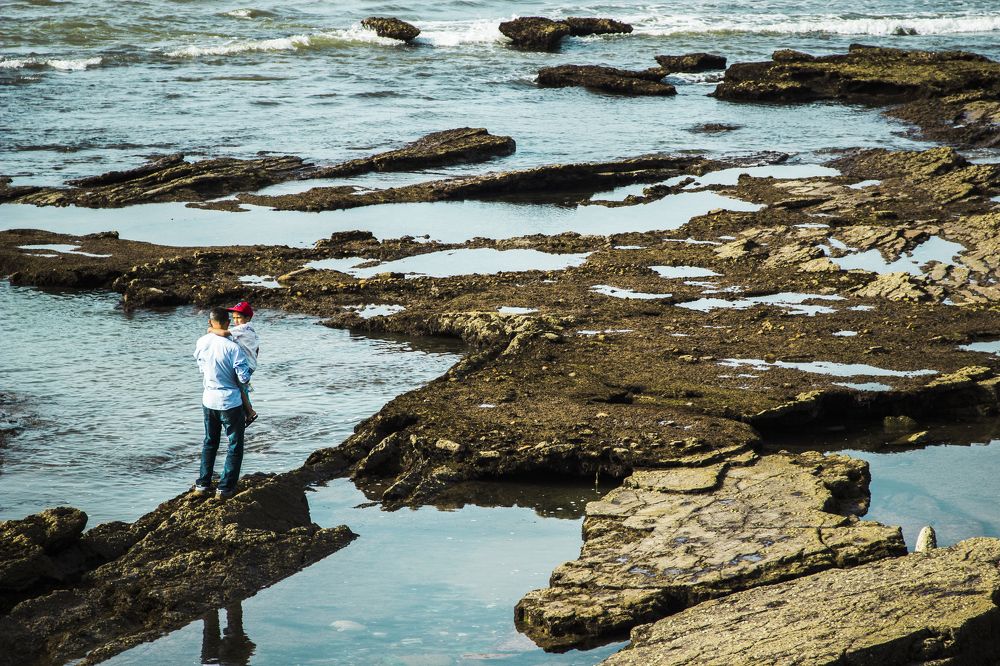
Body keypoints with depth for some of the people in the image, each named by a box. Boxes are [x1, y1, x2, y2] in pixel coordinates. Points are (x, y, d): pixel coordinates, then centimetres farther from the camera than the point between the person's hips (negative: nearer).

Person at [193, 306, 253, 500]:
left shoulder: (201, 343, -5)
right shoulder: (232, 347, -21)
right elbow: (244, 377, -19)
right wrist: (249, 370, 3)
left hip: (208, 400, 5)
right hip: (230, 402, -5)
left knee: (209, 442, 22)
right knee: (235, 446, 9)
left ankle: (202, 484, 22)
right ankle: (225, 488, 6)